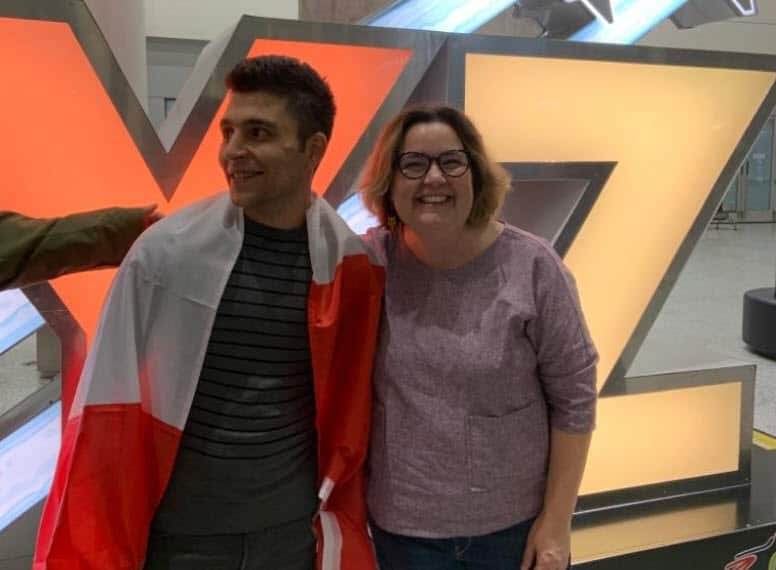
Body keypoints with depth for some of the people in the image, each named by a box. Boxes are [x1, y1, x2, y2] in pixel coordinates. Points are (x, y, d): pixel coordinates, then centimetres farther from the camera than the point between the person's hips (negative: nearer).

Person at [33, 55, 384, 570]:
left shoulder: (352, 264, -8)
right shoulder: (164, 251, -12)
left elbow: (352, 414, 1)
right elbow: (110, 407, -6)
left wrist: (343, 519, 4)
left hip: (293, 528, 1)